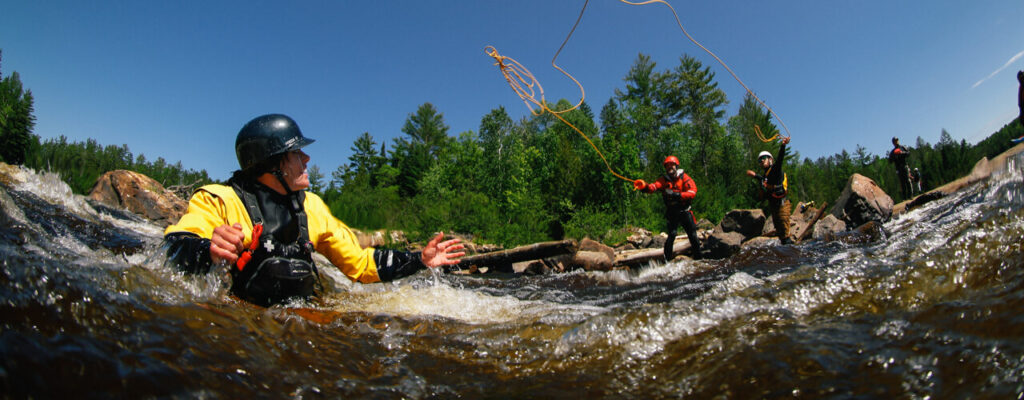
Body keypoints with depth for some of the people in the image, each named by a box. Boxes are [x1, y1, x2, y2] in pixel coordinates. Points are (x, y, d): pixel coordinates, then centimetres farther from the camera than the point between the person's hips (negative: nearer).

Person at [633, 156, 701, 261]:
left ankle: (698, 260, 21)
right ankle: (667, 261, -8)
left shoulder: (684, 177, -4)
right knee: (671, 235, -15)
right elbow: (654, 186, -20)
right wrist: (645, 186, -43)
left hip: (685, 212, 0)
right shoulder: (664, 179, 0)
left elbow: (692, 192, -16)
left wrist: (676, 195, -28)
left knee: (693, 236, 5)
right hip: (671, 212, 0)